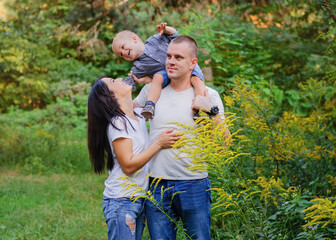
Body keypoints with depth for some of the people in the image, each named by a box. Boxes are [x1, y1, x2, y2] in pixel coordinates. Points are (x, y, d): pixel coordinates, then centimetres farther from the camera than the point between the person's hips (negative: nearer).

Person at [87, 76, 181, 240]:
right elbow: (128, 166, -18)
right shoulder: (117, 123, -14)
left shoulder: (139, 116, 9)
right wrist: (159, 144, -16)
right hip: (121, 201, -8)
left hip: (140, 199, 8)